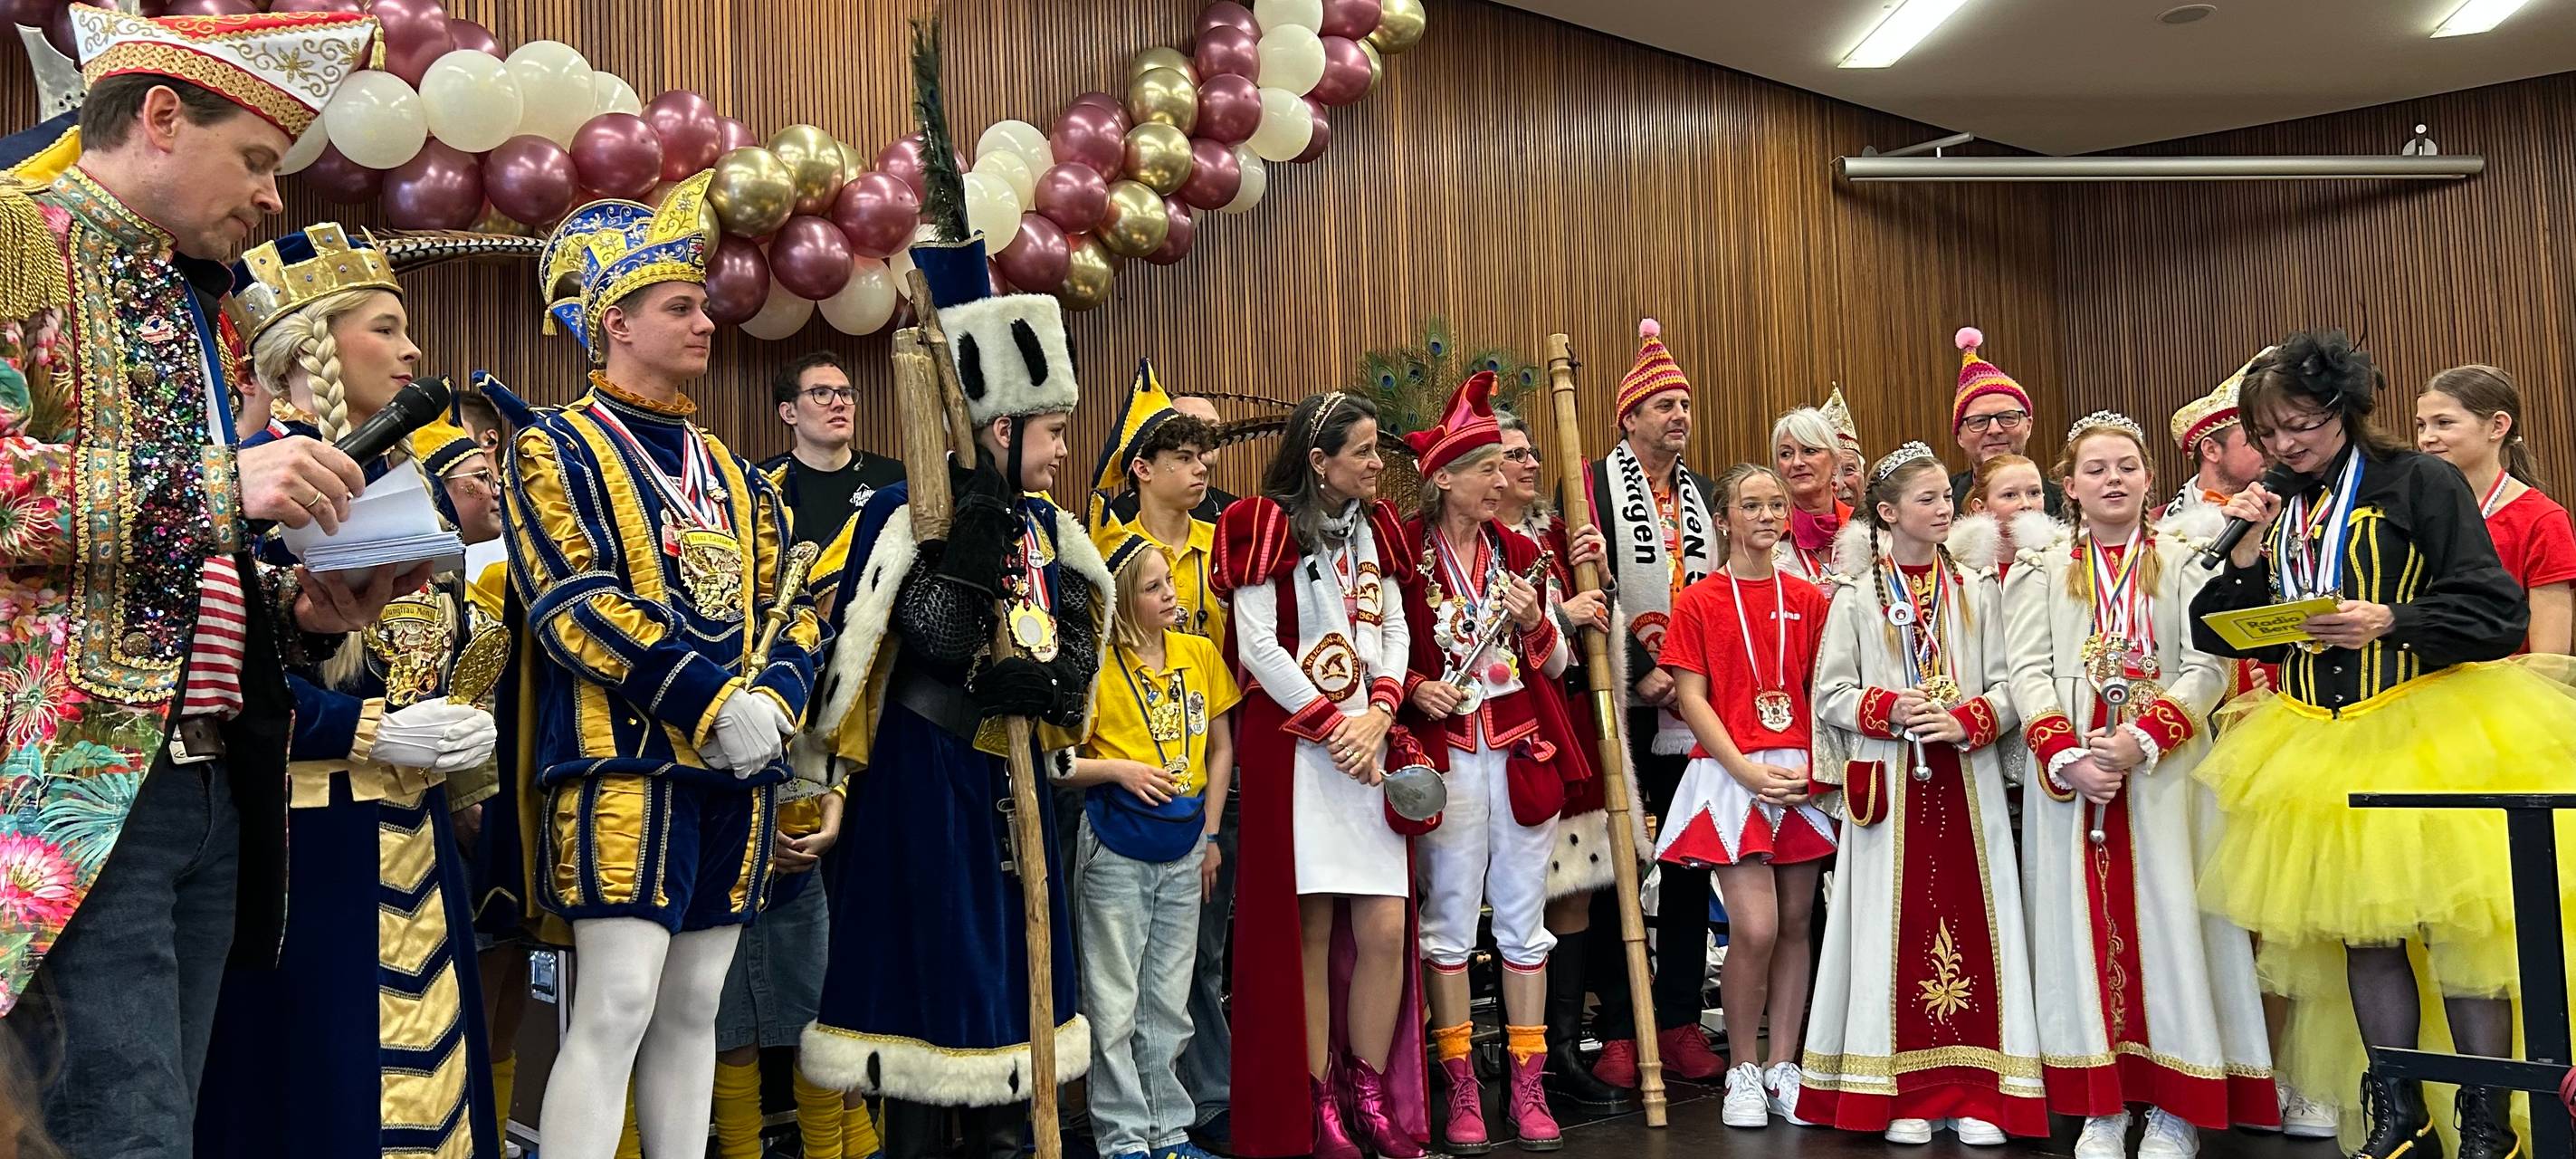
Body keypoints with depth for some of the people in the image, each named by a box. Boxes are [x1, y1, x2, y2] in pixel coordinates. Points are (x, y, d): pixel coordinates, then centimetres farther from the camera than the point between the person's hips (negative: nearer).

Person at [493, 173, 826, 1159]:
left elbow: (787, 609, 14)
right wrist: (715, 704, -18)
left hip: (735, 772, 6)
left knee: (693, 1008, 10)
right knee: (617, 1005, -10)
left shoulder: (730, 472, 19)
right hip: (623, 763, -6)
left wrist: (775, 699, -7)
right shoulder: (556, 449, -1)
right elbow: (575, 604, -13)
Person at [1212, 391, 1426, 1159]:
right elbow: (1258, 648, -10)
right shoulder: (1267, 528, -4)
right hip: (1293, 745, -5)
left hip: (1371, 744, 5)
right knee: (1309, 932, -2)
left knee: (1386, 930, 1)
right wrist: (1332, 727, -10)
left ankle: (1373, 1097, 15)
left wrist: (1379, 712, -5)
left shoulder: (1374, 527, 15)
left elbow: (1396, 630, 12)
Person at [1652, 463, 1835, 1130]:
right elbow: (1691, 698, -4)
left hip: (1803, 775, 3)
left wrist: (1813, 766, -5)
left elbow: (1822, 692, 10)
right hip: (1731, 775, -3)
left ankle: (1782, 1067, 19)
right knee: (1755, 929, -11)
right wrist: (1747, 771, -13)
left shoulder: (1808, 599, 9)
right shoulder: (1699, 602, 0)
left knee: (1794, 926, 7)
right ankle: (1742, 1073, 7)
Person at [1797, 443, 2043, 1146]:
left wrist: (1968, 722, -13)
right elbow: (1830, 695, 2)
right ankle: (1905, 1094, 8)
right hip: (1891, 781, -1)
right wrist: (1890, 710, -13)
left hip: (1968, 781, 2)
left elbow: (2006, 686, 4)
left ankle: (1975, 1093, 8)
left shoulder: (1976, 588, 9)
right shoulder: (1856, 595, 4)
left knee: (1971, 923, 1)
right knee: (1898, 928, 0)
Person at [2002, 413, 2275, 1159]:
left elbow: (2207, 668, -3)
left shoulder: (2184, 561, 7)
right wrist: (2066, 755, -14)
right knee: (2086, 926, 2)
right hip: (2070, 775, 1)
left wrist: (2142, 740, -16)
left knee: (2168, 923, -2)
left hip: (2164, 773, -1)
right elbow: (2029, 671, 1)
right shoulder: (2040, 568, 10)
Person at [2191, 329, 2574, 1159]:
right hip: (2320, 743, 6)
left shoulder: (2418, 483, -7)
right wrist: (2249, 549, -5)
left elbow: (2498, 614, -12)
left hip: (2430, 735, -5)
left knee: (2455, 926, -3)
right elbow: (2219, 637, 9)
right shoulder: (2277, 509, 10)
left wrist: (2390, 621, -24)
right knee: (2363, 931, 11)